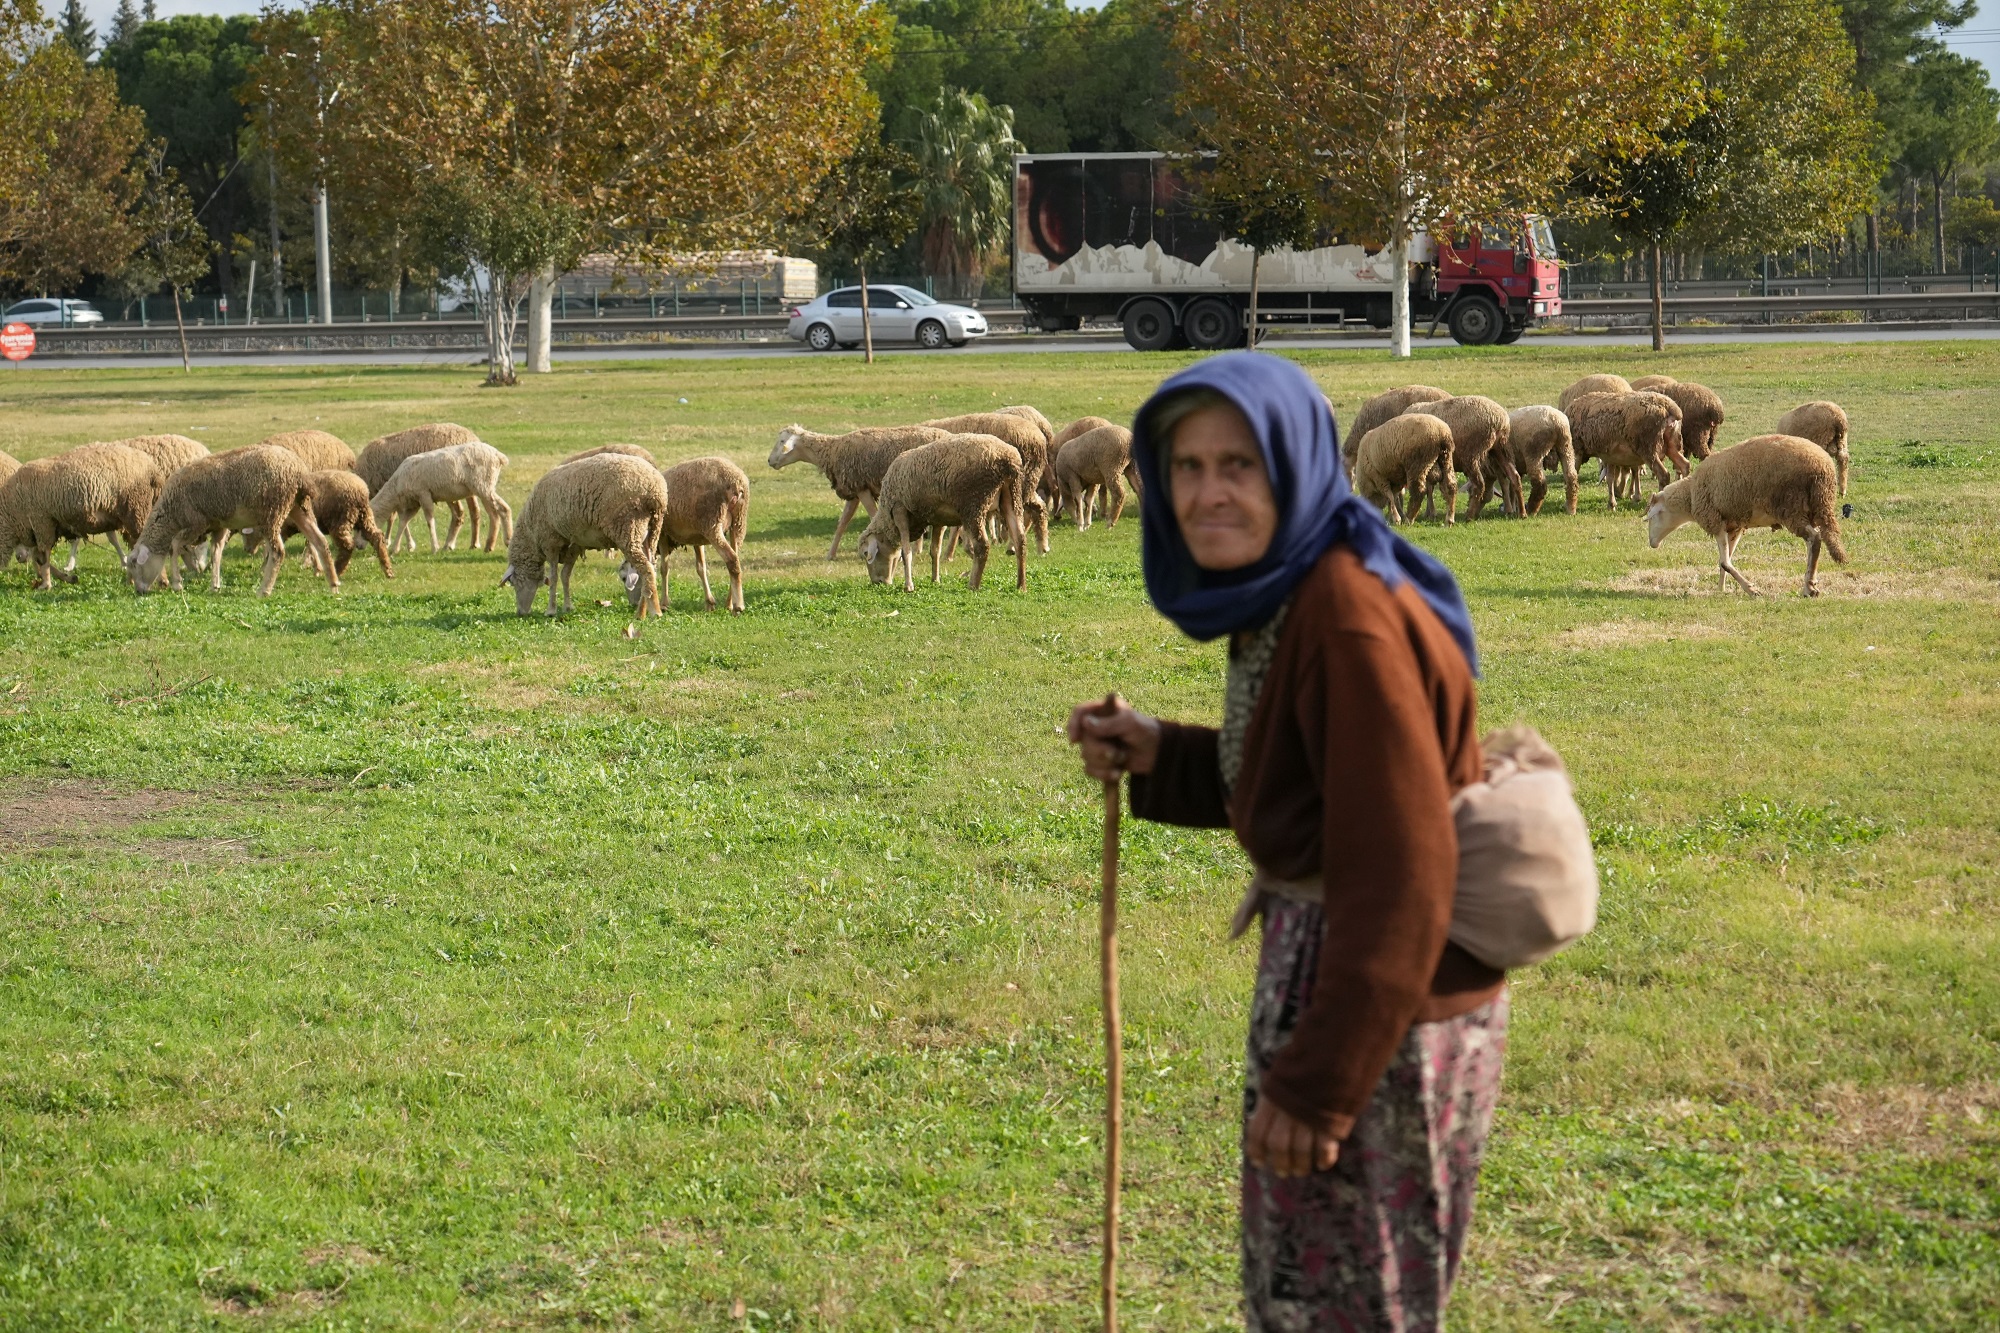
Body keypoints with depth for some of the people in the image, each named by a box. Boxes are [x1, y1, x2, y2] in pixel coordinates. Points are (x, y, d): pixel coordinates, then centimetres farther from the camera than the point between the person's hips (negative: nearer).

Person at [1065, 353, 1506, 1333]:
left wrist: (1317, 1083, -24)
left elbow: (1399, 877, -26)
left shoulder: (1349, 617, -25)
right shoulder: (1283, 594, 5)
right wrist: (1159, 757, 2)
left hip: (1382, 1012, -10)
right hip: (1315, 967, 10)